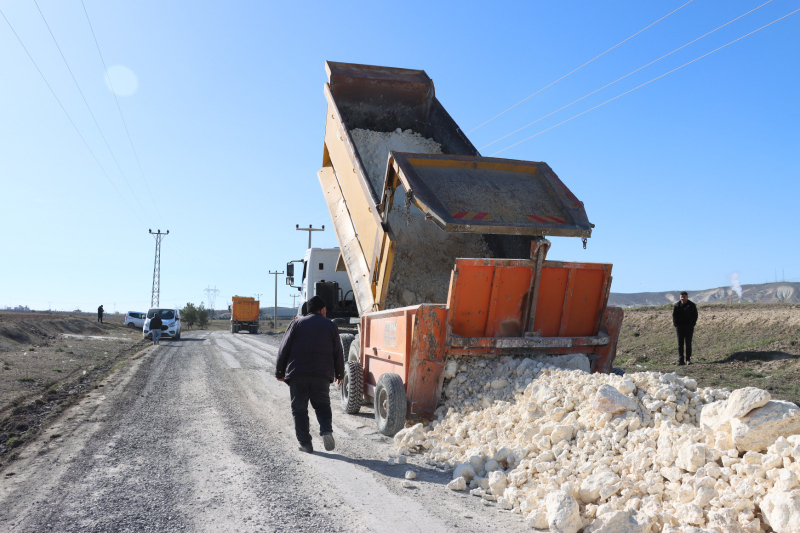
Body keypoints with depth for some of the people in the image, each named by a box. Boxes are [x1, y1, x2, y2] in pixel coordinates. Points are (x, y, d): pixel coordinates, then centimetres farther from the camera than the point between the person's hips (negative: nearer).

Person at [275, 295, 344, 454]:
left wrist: (279, 372, 11)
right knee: (322, 405, 15)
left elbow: (284, 350, 4)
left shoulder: (297, 323, 7)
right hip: (322, 375, 1)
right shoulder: (331, 326, 9)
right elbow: (338, 353, 10)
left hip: (297, 375, -1)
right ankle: (327, 430, -9)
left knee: (299, 409, 8)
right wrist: (339, 374, 21)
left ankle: (305, 443, 5)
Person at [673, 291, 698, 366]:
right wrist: (676, 325, -5)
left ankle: (688, 359, 10)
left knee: (688, 344, 3)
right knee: (680, 344, 0)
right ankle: (680, 360, 2)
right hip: (680, 327, 1)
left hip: (689, 328, -1)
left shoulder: (692, 305, 1)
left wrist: (692, 324, -5)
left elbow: (695, 315, 5)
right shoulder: (677, 306, 3)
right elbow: (674, 315, 6)